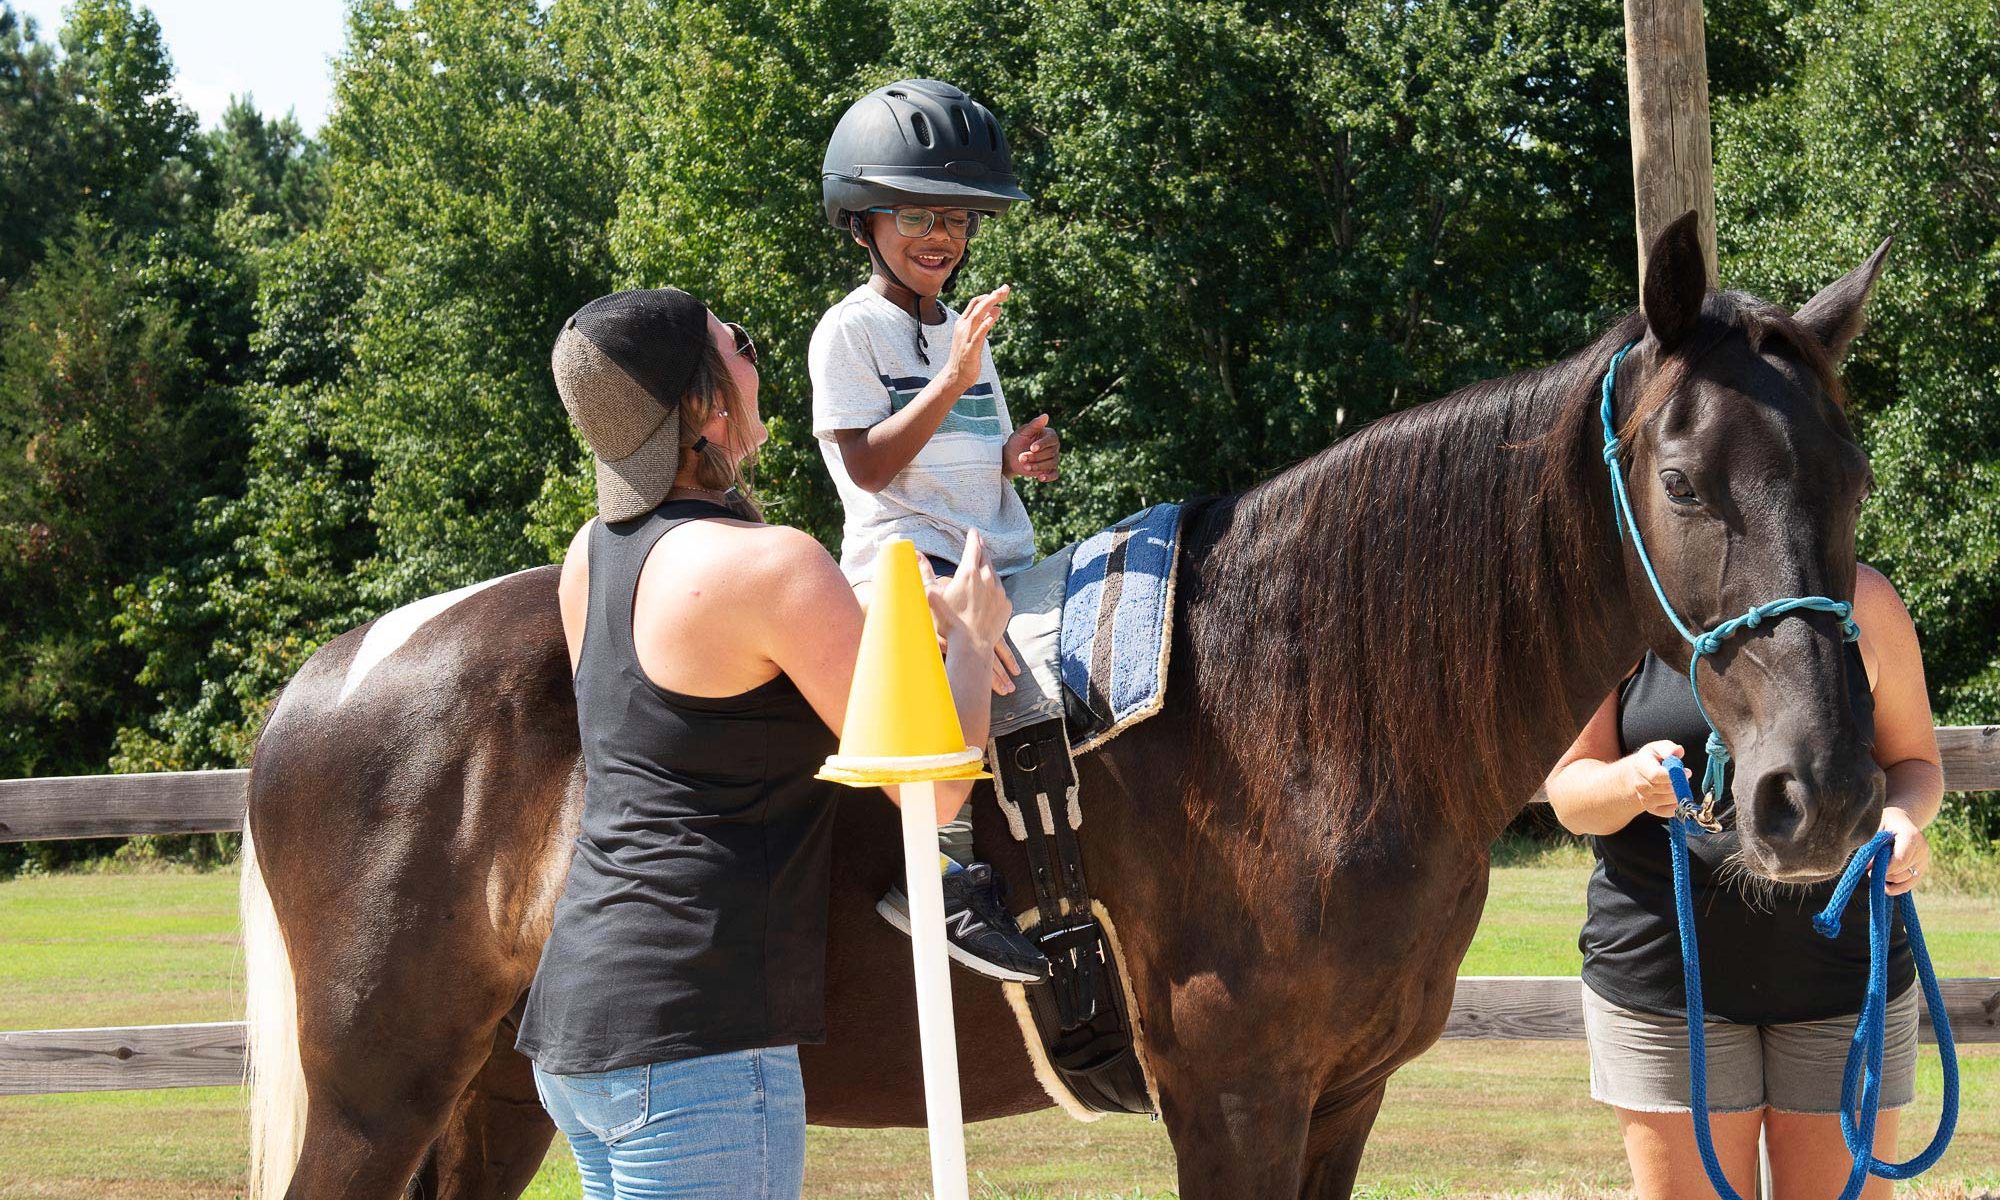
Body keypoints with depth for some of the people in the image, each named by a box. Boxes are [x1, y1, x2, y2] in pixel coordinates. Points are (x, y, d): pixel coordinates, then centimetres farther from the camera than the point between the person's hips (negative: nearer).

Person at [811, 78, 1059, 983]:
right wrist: (952, 382, -21)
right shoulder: (849, 331, -2)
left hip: (999, 560, 9)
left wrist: (1018, 460, 5)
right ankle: (958, 881, -35)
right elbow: (869, 466, -12)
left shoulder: (967, 332, 21)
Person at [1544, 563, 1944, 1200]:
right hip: (1665, 972, -1)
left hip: (1843, 969, 1)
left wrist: (1903, 817, -14)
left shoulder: (1861, 601, 0)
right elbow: (1569, 791, 0)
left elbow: (1915, 763, 10)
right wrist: (1629, 784, -23)